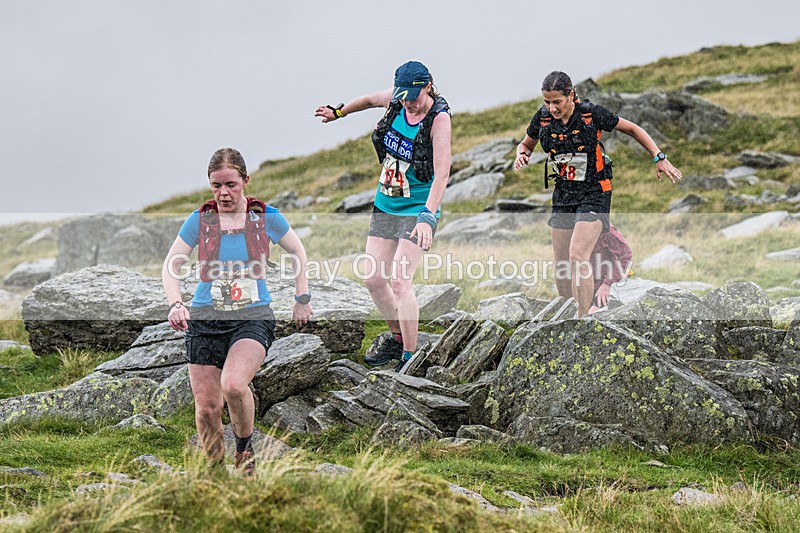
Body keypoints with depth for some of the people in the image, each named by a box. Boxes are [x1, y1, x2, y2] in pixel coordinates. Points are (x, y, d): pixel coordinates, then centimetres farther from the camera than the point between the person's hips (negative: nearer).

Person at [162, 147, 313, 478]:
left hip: (254, 318, -2)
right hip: (205, 319, 2)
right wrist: (175, 304, -12)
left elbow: (297, 252, 18)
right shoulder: (200, 220, 2)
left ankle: (245, 447, 0)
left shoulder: (266, 218, 1)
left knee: (233, 384, -28)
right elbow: (171, 266, 5)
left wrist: (302, 298, 15)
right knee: (206, 407, -1)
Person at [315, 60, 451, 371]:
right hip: (385, 206, 7)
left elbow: (441, 174, -28)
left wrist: (427, 217, -38)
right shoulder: (396, 99, -3)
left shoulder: (439, 118, -20)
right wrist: (338, 112, 34)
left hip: (417, 209, -7)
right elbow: (370, 100, 22)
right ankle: (398, 338, 26)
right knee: (373, 278, 5)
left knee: (400, 281, -17)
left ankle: (410, 358, -8)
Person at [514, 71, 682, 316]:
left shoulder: (592, 114, -14)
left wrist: (660, 158, -6)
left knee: (577, 256, -21)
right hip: (563, 195, 5)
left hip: (594, 194, -5)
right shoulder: (543, 117, -3)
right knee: (561, 265, 4)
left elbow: (633, 129, -1)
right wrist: (522, 156, -7)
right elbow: (526, 144, 16)